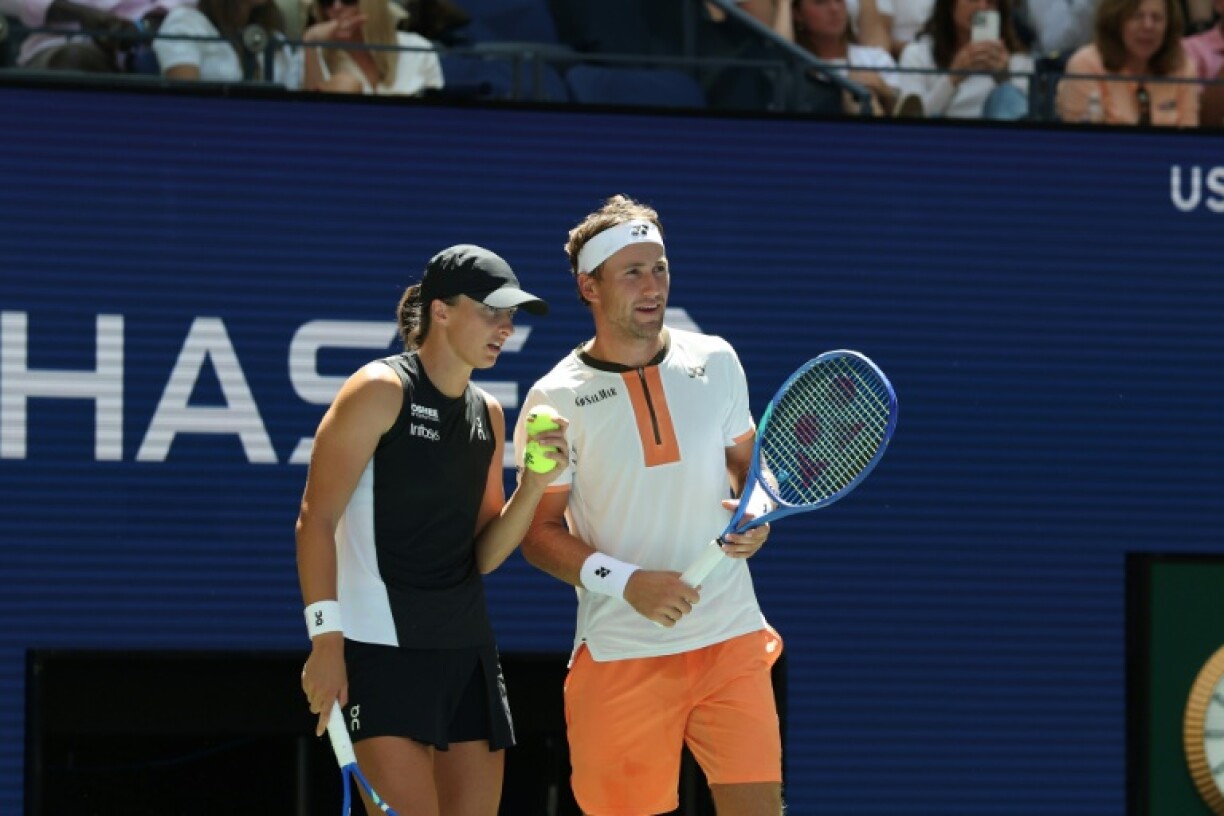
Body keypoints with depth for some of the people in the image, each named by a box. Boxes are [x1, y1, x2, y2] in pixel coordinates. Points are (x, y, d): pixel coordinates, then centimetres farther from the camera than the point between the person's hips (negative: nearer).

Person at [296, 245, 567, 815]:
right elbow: (316, 519, -11)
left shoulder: (488, 415, 13)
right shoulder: (381, 391, -8)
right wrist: (326, 638, -19)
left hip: (467, 646, 8)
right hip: (382, 647, -8)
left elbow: (483, 556, 14)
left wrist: (533, 486, -2)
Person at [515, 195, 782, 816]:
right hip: (621, 651, -2)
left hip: (731, 638, 2)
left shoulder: (715, 361, 6)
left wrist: (757, 512, -1)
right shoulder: (556, 399, -5)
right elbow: (539, 532, -3)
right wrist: (625, 581, -17)